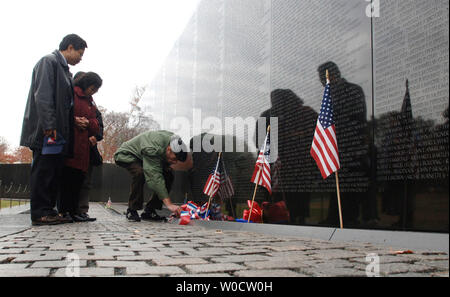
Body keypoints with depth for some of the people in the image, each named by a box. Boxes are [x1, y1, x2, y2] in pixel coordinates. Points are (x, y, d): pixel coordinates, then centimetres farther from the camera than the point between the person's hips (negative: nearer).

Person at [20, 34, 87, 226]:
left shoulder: (64, 69, 23)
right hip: (46, 130, -9)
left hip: (59, 131, 9)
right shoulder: (49, 62, -5)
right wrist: (49, 126, -21)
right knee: (43, 170, -6)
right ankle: (40, 213, -2)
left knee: (55, 172, 9)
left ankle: (49, 210, 15)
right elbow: (42, 96, -15)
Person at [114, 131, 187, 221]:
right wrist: (169, 204, -51)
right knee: (140, 173, -37)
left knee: (168, 175, -9)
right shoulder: (153, 149, -41)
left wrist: (167, 165, -17)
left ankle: (149, 211, -3)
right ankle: (131, 211, -19)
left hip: (141, 155, 8)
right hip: (125, 155, -8)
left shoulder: (174, 141, -16)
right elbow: (155, 177, -46)